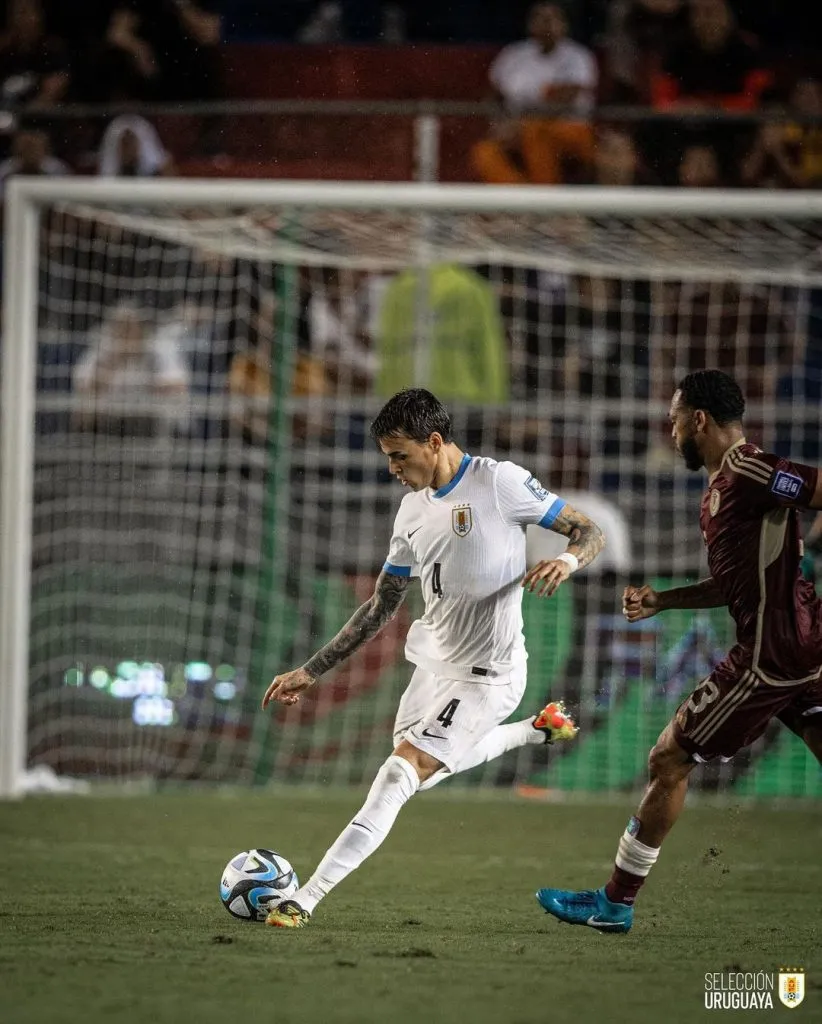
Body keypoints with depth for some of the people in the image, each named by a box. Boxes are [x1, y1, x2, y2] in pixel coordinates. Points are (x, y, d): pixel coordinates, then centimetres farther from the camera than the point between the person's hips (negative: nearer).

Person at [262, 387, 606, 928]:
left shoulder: (501, 483, -14)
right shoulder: (414, 509, 7)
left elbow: (591, 532, -7)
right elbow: (380, 608, 14)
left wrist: (568, 559, -31)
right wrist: (311, 671, 10)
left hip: (485, 674, -9)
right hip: (432, 663, 9)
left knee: (403, 771, -20)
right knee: (423, 767, 26)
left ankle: (306, 901, -24)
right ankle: (538, 729, 43)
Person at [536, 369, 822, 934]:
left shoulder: (747, 473, -14)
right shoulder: (720, 489, 17)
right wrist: (659, 600, 17)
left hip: (771, 655, -9)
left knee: (669, 760, 2)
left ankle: (616, 902, 13)